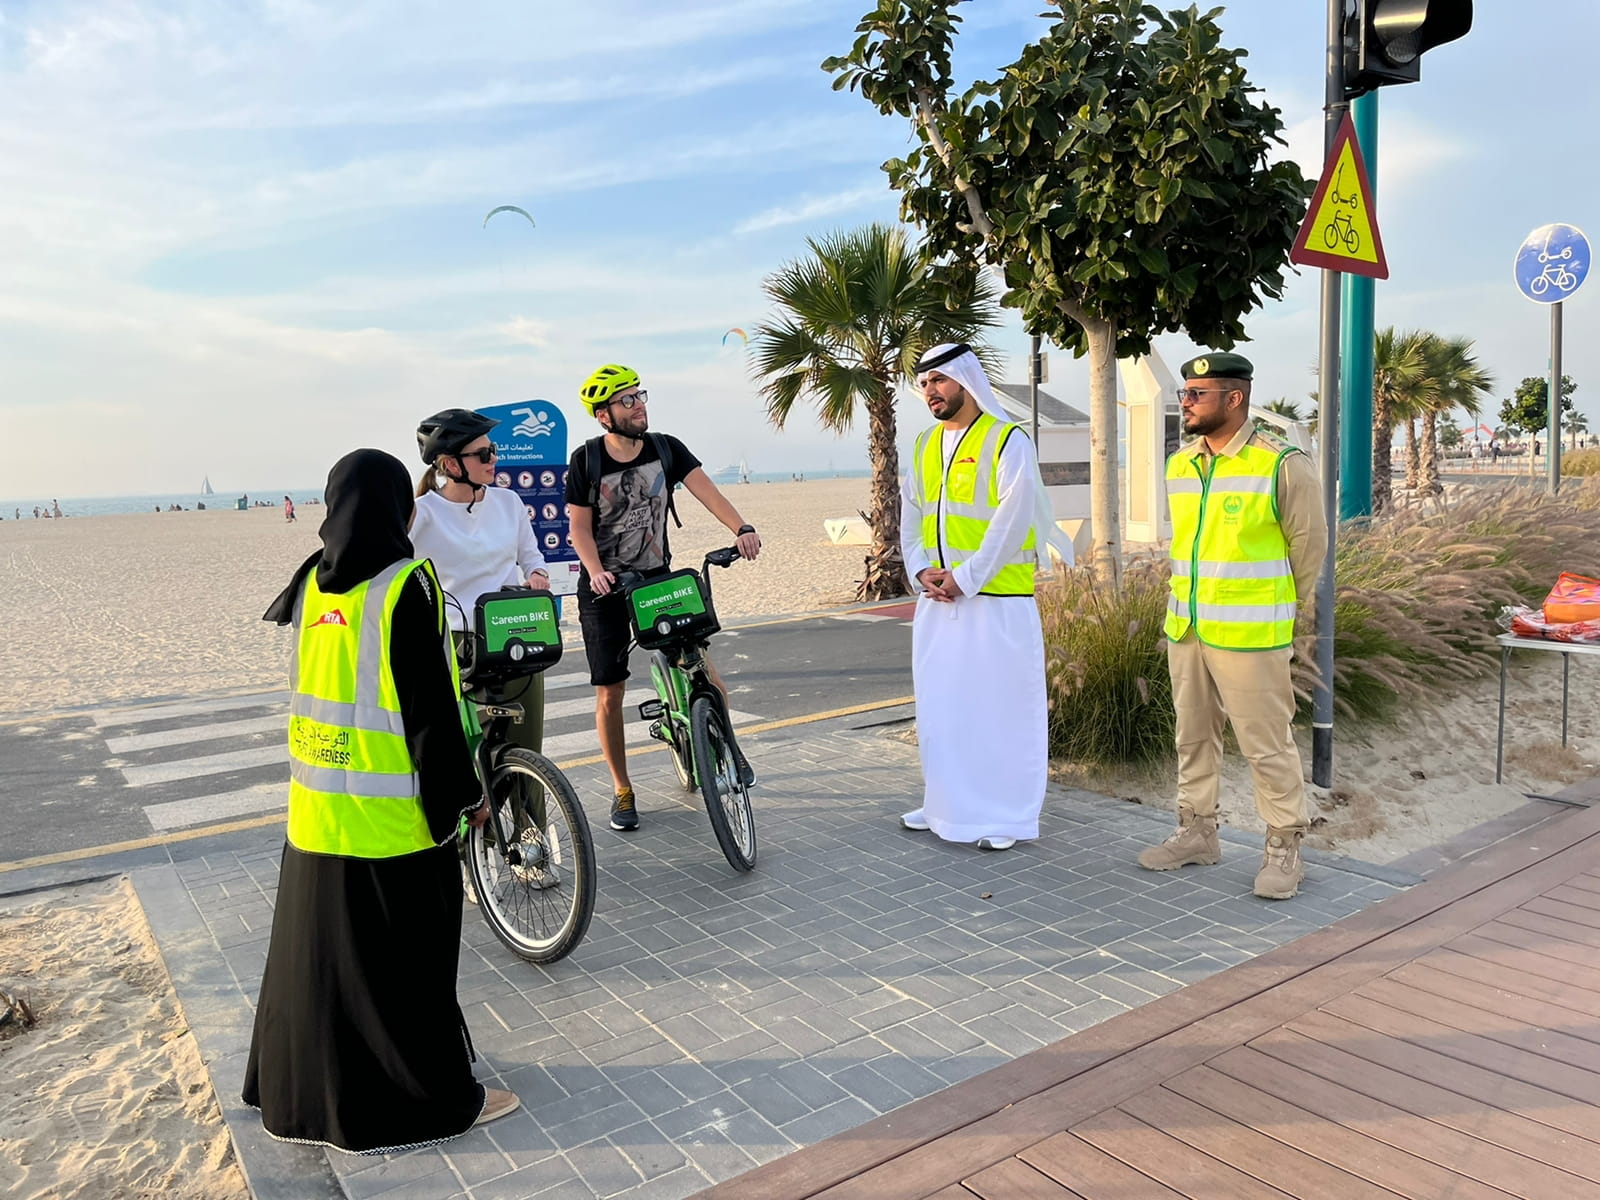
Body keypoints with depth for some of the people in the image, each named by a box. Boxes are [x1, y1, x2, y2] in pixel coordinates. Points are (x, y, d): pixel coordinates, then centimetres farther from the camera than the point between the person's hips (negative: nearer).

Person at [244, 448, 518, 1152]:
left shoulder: (314, 581, 4)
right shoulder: (407, 584, -16)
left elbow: (313, 684, 11)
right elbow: (431, 706, -16)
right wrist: (465, 794, -6)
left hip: (314, 809, 7)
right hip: (392, 814, -7)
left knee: (319, 948, 20)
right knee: (404, 958, 6)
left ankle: (302, 1091, 37)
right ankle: (434, 1100, 20)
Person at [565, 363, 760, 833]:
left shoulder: (665, 448, -3)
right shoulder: (587, 459, -8)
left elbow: (704, 488, -16)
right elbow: (579, 526, -6)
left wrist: (741, 528, -33)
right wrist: (596, 570, -24)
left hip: (657, 577, 1)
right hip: (604, 587, -1)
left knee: (701, 666, -10)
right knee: (609, 693, 2)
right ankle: (622, 790, 18)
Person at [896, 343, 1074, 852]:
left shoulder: (1008, 441, -8)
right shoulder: (926, 444, 13)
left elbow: (1012, 521, -15)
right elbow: (910, 515, 13)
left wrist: (966, 577, -16)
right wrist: (922, 570, -3)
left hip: (996, 601, -7)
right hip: (936, 600, 7)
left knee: (1000, 708, 0)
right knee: (938, 707, 13)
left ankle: (1006, 817, 13)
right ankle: (946, 805, 28)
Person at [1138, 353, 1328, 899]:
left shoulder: (1282, 466, -11)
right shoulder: (1179, 465, 8)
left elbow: (1308, 545, -2)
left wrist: (1279, 610, 8)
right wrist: (1188, 608, 17)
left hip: (1250, 637, -6)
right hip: (1184, 629, 7)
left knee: (1267, 744, 1)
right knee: (1193, 736, 15)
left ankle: (1284, 848, 16)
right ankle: (1196, 831, 29)